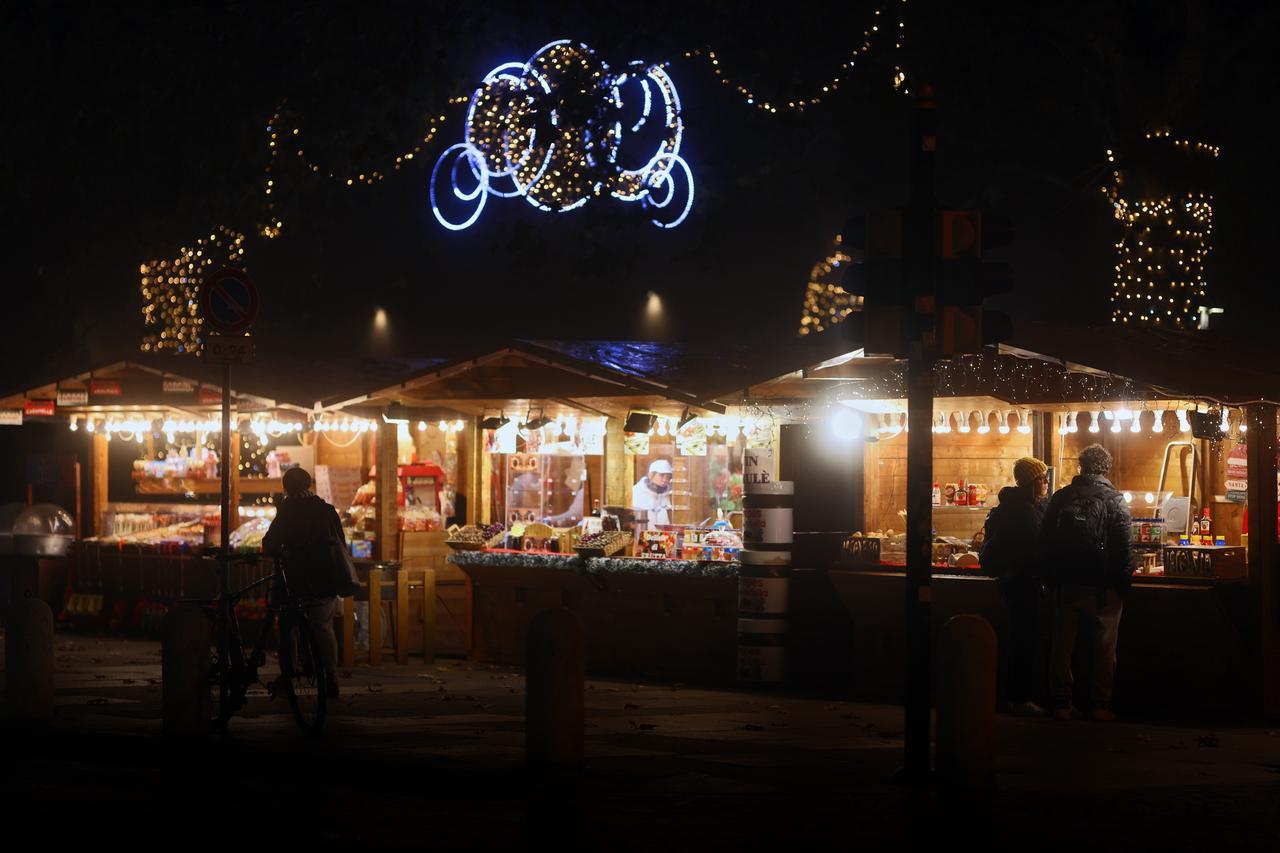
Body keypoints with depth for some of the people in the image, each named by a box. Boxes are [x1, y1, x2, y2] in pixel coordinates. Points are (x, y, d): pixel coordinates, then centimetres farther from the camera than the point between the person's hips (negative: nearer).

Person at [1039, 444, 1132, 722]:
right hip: (1102, 587, -3)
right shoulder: (1114, 501, -8)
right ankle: (1100, 704, 8)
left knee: (1063, 646, 10)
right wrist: (1123, 584, 0)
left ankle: (1061, 703, 12)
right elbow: (1123, 549, -10)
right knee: (1104, 648, 7)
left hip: (1065, 585, 3)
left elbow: (1045, 542, 5)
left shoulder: (1061, 497, 1)